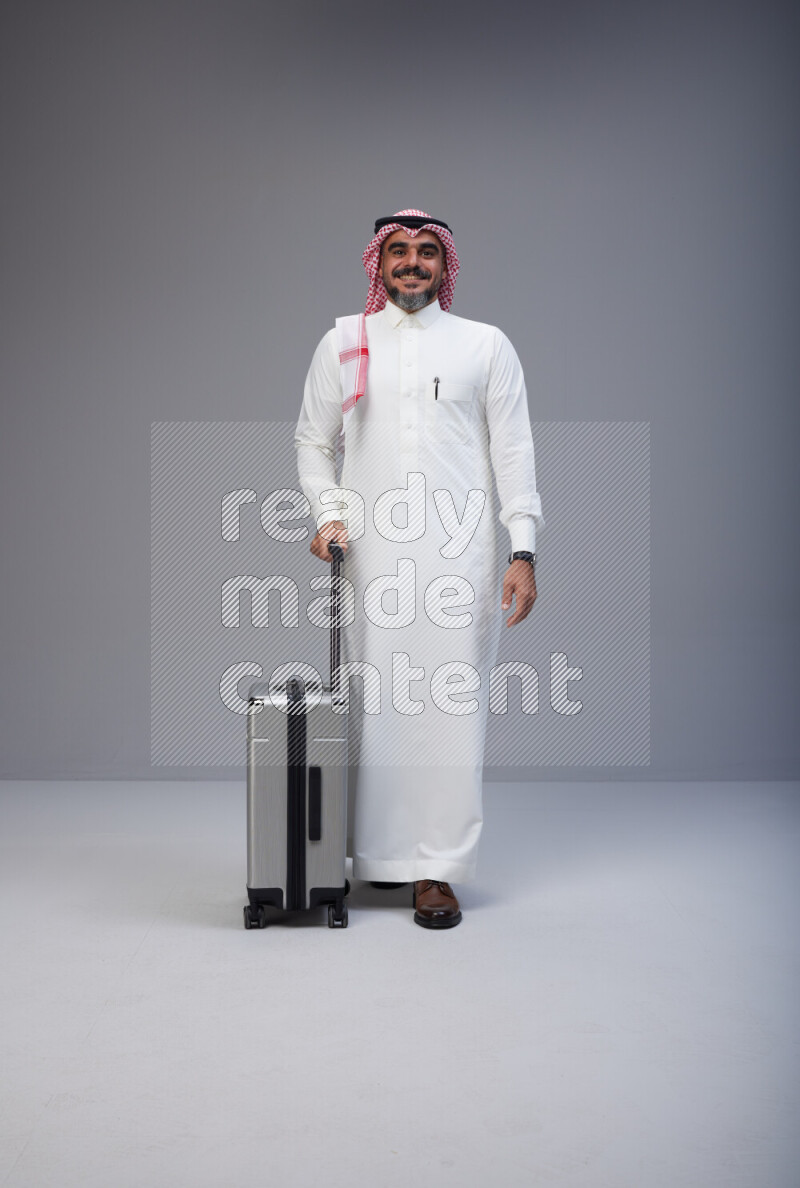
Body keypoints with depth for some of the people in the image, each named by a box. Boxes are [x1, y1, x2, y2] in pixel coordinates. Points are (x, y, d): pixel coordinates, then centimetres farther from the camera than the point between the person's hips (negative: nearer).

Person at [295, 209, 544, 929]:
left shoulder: (486, 345, 10)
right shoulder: (342, 344, 14)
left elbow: (514, 452, 6)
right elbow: (313, 442, 17)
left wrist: (523, 552, -2)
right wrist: (327, 513, 1)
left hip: (459, 552, -1)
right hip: (370, 552, 1)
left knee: (452, 703, -4)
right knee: (375, 700, 2)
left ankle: (438, 868, 4)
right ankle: (380, 852, 16)